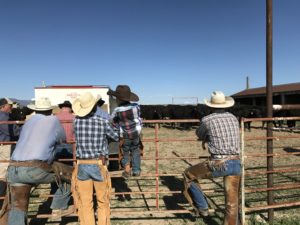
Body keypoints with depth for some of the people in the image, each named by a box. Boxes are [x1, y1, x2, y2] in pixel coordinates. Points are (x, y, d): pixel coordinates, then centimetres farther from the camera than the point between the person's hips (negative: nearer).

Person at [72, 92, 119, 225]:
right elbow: (116, 137, 8)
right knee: (103, 202, 15)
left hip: (82, 166, 2)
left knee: (85, 204, 10)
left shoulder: (76, 121, -2)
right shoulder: (104, 123, -8)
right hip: (98, 166, -2)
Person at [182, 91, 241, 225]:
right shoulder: (234, 118, 12)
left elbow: (200, 135, 16)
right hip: (236, 163, 6)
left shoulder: (207, 120, -4)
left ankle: (202, 207, 24)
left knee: (188, 175, 17)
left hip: (218, 164, -5)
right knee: (232, 201, 16)